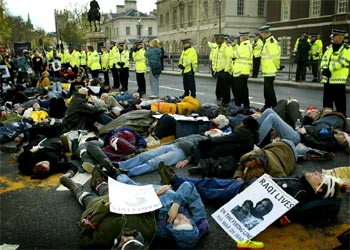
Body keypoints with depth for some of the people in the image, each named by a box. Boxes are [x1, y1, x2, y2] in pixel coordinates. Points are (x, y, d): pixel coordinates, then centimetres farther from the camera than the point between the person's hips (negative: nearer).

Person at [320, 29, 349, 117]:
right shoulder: (330, 47, 16)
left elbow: (342, 62, -17)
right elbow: (324, 59, 9)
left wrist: (330, 69, -20)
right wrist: (324, 69, -9)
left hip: (338, 80, -7)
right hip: (327, 79, 7)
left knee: (340, 103, -1)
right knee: (327, 102, 15)